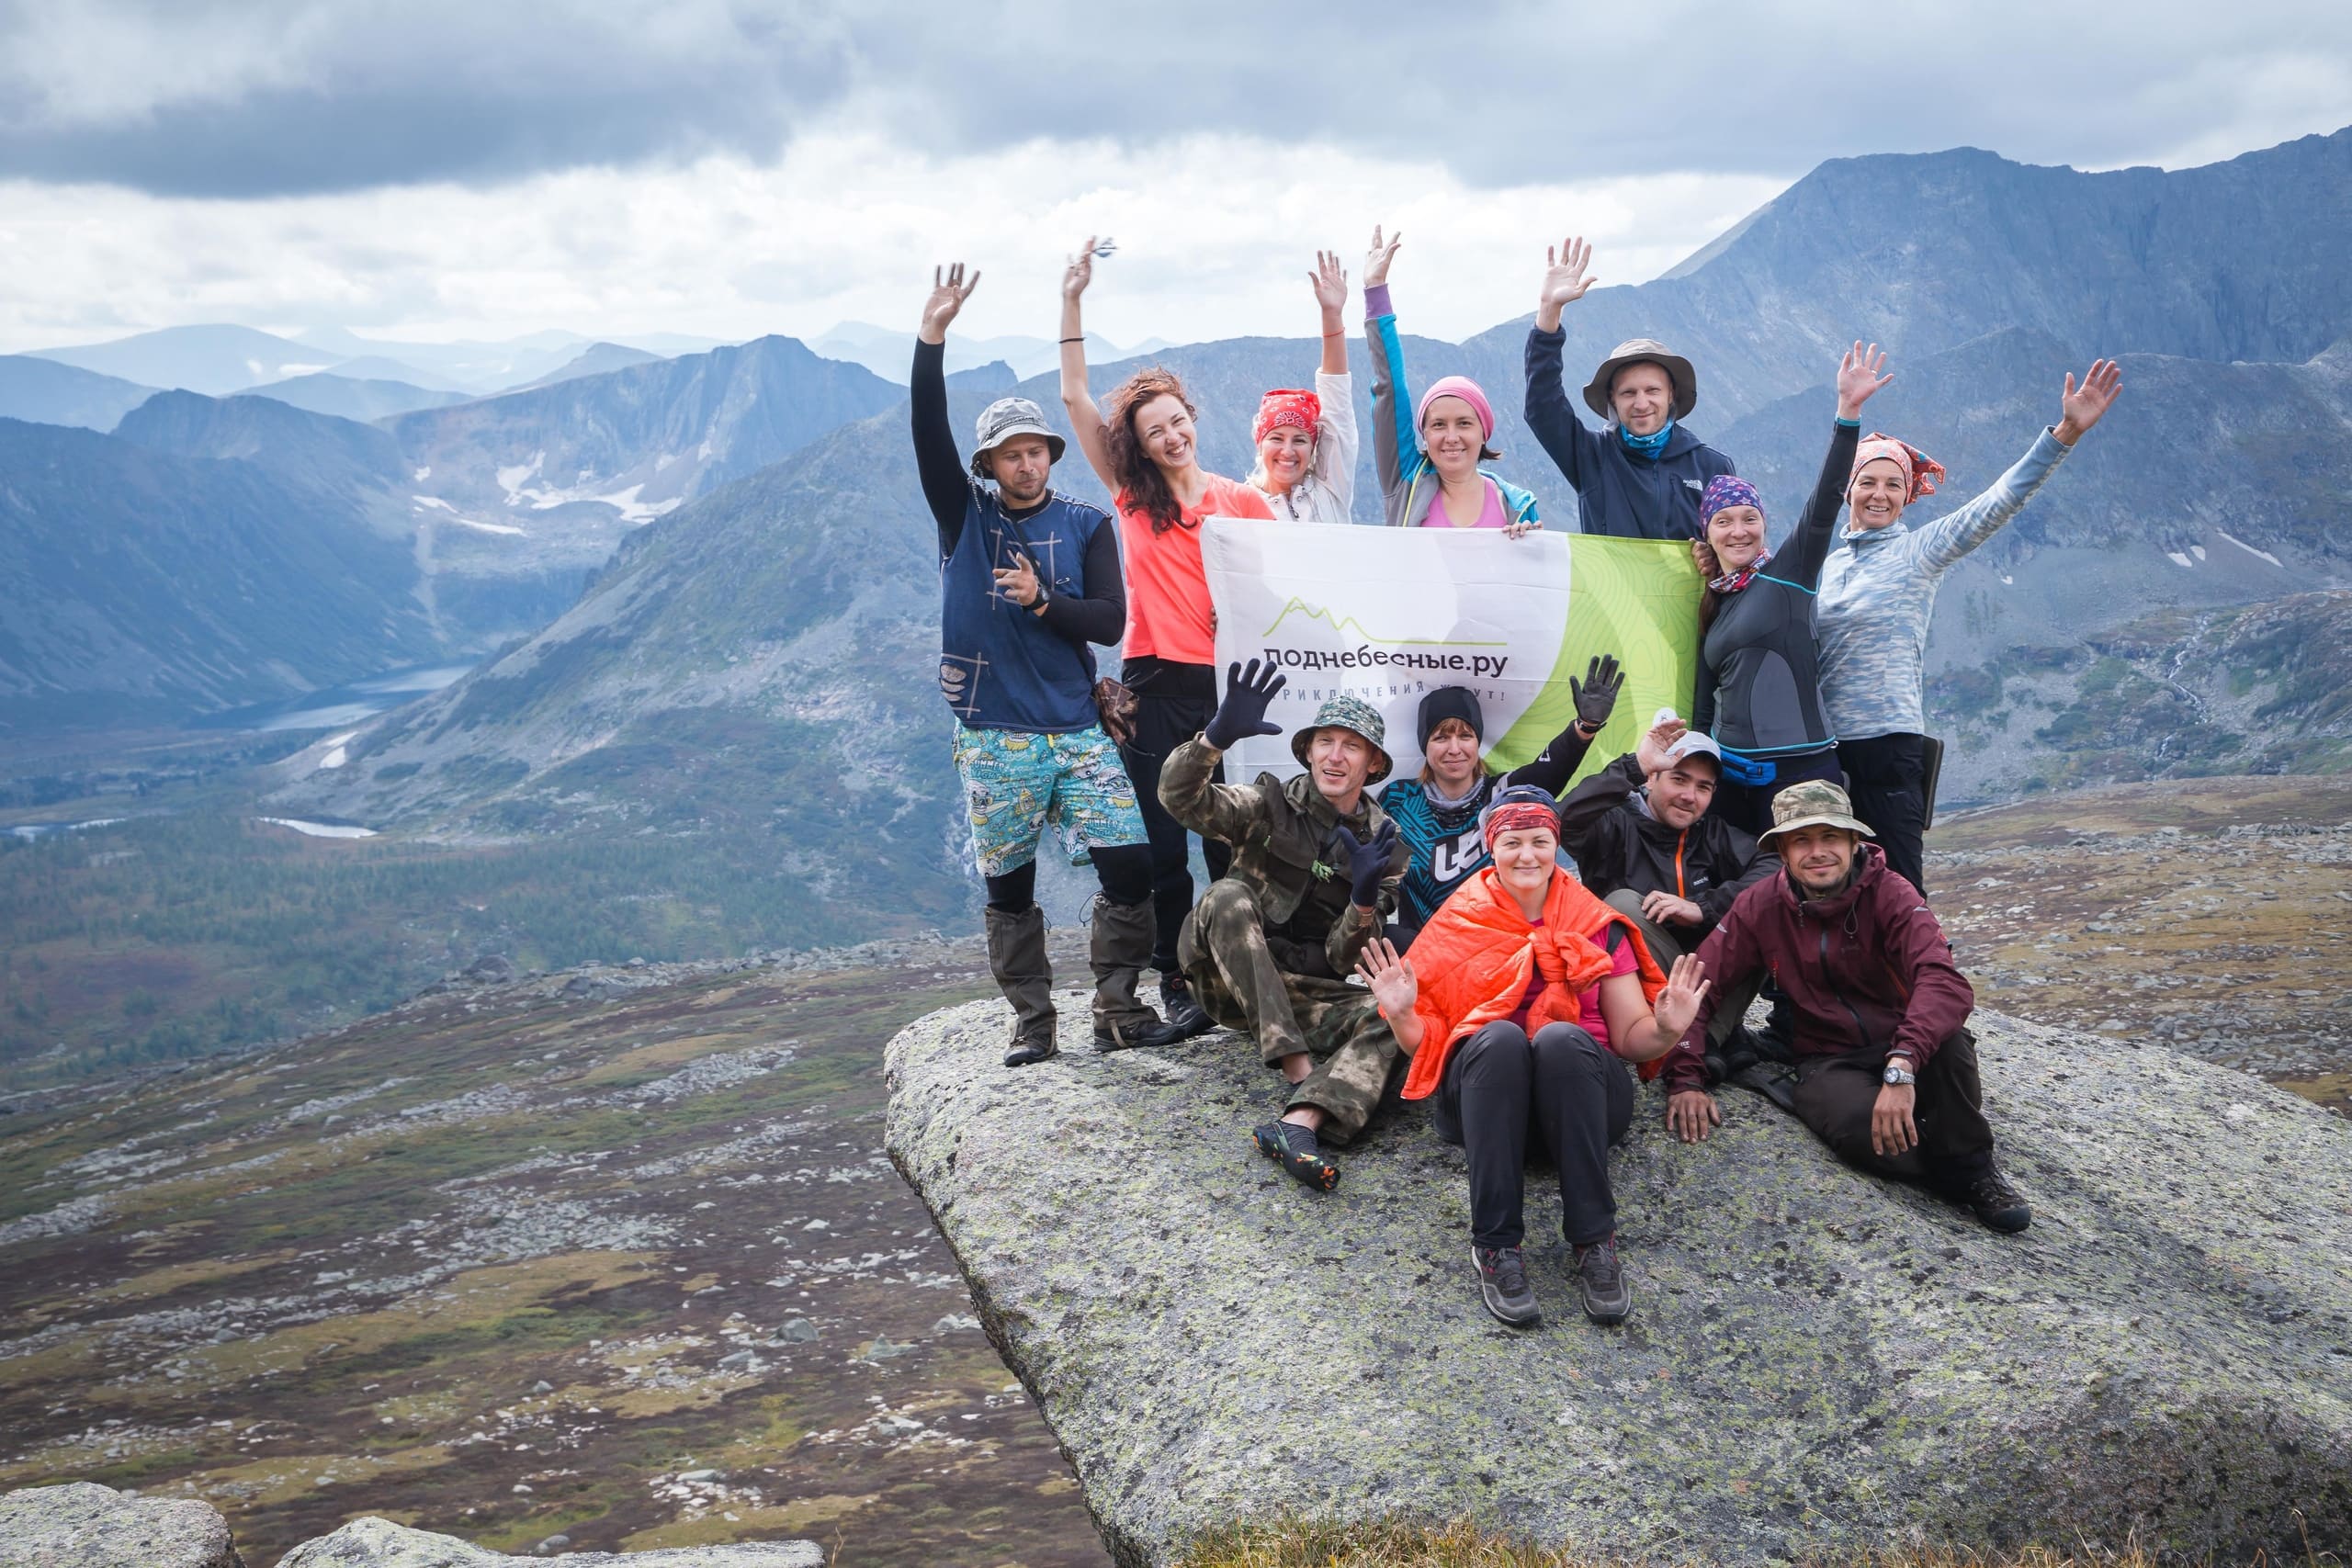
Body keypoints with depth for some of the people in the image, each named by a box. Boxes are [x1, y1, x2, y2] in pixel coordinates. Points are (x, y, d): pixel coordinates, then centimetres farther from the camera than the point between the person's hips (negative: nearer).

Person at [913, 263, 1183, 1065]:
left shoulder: (1087, 525, 6)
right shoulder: (964, 514, 4)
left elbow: (1109, 620, 0)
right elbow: (929, 434, -10)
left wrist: (1043, 600, -17)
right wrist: (931, 340, -20)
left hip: (1077, 728, 1)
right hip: (994, 736, -1)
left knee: (1130, 864, -7)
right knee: (1009, 884, 5)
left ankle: (1118, 1009, 8)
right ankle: (1031, 1022, 18)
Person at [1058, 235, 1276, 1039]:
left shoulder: (1242, 501, 4)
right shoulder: (1134, 496, 6)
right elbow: (1075, 399, 2)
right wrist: (1072, 303, -3)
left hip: (1228, 686, 0)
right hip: (1155, 689, 1)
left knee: (1230, 839, 3)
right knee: (1164, 844, 3)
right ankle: (1176, 982, 12)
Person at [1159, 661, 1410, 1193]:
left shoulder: (1383, 846, 4)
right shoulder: (1272, 804, 0)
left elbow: (1345, 959, -2)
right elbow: (1180, 798, -19)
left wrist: (1364, 900, -23)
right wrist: (1218, 736, -37)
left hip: (1306, 996, 2)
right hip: (1231, 982, -1)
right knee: (1229, 896, -31)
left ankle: (1300, 1122, -50)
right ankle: (1299, 1069, -37)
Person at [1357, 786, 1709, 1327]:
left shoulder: (1597, 926, 10)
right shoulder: (1458, 925, 9)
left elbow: (1631, 1037, 5)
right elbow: (1424, 1045, 6)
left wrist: (1665, 1029, -17)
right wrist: (1402, 1015, -16)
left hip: (1580, 1092, 0)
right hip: (1479, 1095, 0)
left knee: (1560, 1036, -33)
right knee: (1499, 1036, -34)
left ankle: (1595, 1242, -33)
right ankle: (1496, 1246, -35)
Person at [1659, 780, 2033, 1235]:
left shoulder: (1890, 894, -11)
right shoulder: (1760, 906, -3)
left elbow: (1945, 982, -28)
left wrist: (1902, 1065, -44)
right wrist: (1685, 1078, -16)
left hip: (1901, 1048, 0)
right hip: (1828, 1062, 0)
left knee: (1946, 1039, -36)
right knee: (1858, 1125, -36)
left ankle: (1971, 1165, -12)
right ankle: (1967, 1178, -9)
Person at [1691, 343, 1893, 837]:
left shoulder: (1789, 573, 0)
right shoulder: (1710, 607, 15)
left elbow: (1824, 502, -14)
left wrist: (1848, 409, -23)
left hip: (1799, 768, -5)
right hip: (1730, 773, 5)